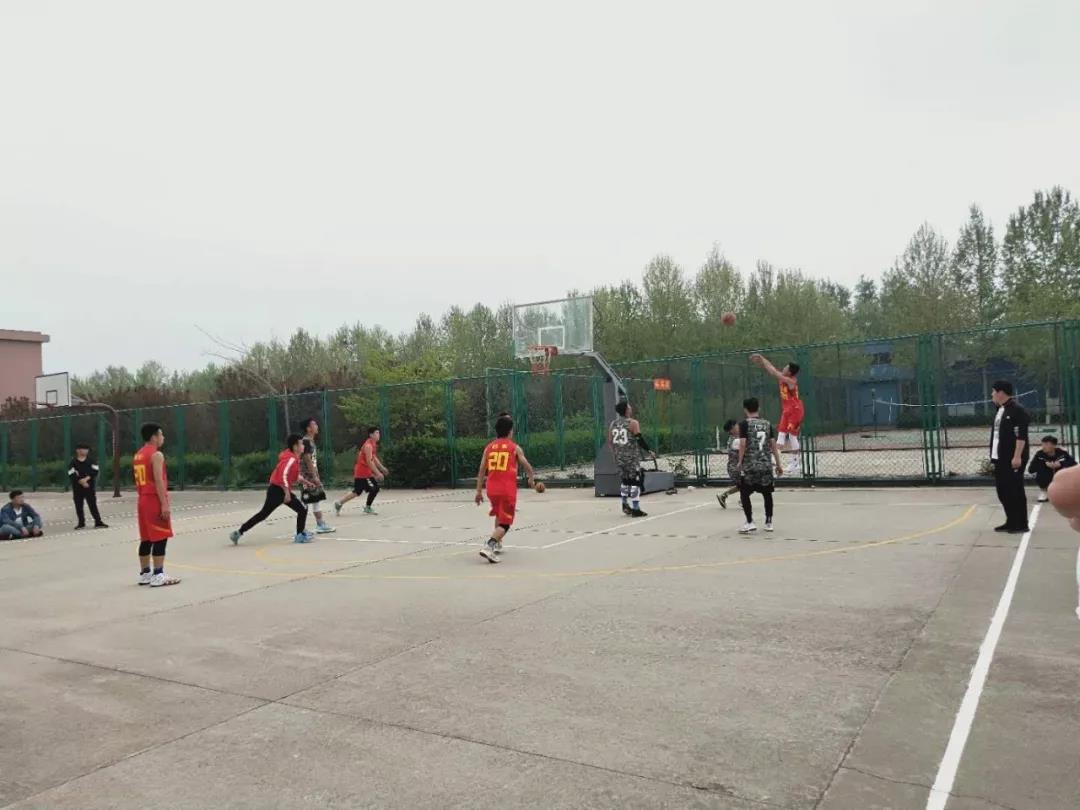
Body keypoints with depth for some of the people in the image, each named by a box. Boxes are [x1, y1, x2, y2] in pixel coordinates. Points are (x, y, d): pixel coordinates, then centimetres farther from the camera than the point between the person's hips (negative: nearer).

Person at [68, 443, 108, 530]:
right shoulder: (73, 462, 0)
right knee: (79, 506, 4)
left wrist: (86, 478, -16)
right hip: (77, 487, 0)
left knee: (93, 504, 0)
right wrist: (81, 482, -15)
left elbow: (95, 471, -3)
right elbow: (71, 475, -8)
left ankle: (98, 522, 1)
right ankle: (81, 523, 16)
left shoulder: (91, 461, 6)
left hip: (90, 486, 0)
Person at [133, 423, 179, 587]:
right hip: (155, 500, -9)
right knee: (160, 539, -6)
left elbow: (138, 481, 19)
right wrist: (165, 504, -20)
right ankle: (158, 575, -7)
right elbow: (158, 481, -19)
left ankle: (144, 574, 18)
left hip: (143, 501, 9)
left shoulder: (137, 455, 16)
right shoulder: (156, 455, -13)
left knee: (146, 539, 13)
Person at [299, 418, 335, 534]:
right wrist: (314, 476, -22)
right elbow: (307, 460, -21)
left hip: (313, 475, 10)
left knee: (316, 500, 12)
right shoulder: (306, 441, -15)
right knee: (306, 502, -5)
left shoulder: (311, 441, 15)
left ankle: (321, 525, 17)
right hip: (308, 476, -10)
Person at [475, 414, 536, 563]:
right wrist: (531, 479, 27)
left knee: (500, 515, 30)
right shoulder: (515, 448, 1)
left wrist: (479, 491, 10)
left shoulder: (489, 447, 9)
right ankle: (489, 547, -22)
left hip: (492, 488, 4)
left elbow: (482, 470, 6)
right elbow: (527, 466, 6)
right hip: (508, 489, -4)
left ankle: (497, 544, 32)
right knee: (505, 523, -1)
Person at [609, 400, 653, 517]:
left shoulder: (613, 424, 8)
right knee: (635, 482, -2)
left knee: (625, 480, 21)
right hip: (632, 457, -6)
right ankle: (636, 510, -3)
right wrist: (649, 450, -2)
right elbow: (639, 439, -13)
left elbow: (610, 441, 12)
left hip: (619, 458, 6)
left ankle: (625, 505, 24)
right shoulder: (633, 423, -9)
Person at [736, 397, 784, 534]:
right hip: (766, 465, 4)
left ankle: (750, 523, -3)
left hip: (750, 465, -4)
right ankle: (769, 522, 21)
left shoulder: (744, 424, -4)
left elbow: (742, 444, -10)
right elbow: (773, 445, 7)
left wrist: (740, 461, 1)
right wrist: (778, 464, 11)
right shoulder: (767, 424, 8)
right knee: (767, 493, 15)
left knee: (744, 493, 5)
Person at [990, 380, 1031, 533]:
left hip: (1013, 460, -9)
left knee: (1015, 491, -3)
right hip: (1000, 459, 9)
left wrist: (1017, 456, -23)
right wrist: (994, 455, 20)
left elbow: (1021, 435, -19)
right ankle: (1011, 522, 21)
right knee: (1003, 490, 12)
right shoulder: (1001, 410, 15)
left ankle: (1021, 524, 5)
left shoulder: (1017, 410, -13)